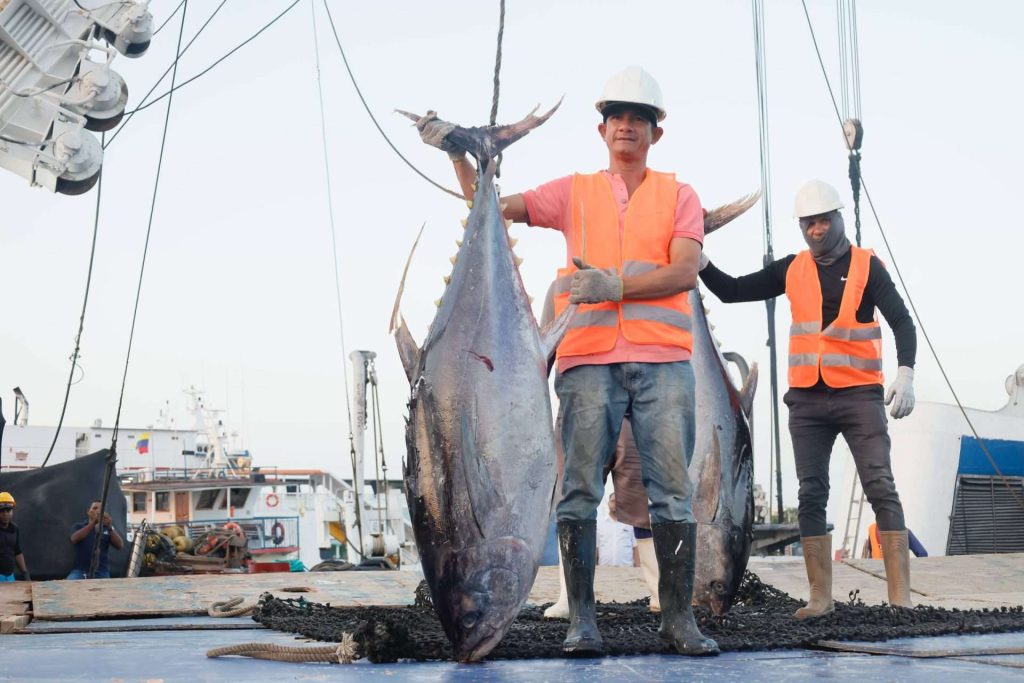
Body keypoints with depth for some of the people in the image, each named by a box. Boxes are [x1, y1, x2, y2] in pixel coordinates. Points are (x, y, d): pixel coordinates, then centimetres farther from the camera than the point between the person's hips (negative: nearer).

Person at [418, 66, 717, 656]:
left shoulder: (679, 196, 13)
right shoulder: (574, 192, 16)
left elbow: (686, 270, -2)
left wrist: (613, 284, -14)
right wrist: (457, 153, -3)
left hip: (662, 362, 0)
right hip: (589, 361, 1)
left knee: (673, 487, -2)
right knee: (580, 489, -4)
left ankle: (680, 617, 2)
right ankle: (582, 618, 0)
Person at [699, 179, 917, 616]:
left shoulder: (866, 266, 0)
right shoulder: (792, 270, 10)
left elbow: (901, 322, -6)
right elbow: (732, 292, 13)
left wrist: (905, 374, -21)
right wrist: (699, 261, -2)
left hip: (859, 396, -4)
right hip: (807, 400, 4)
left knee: (881, 489, -9)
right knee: (811, 496, 2)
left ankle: (901, 596, -11)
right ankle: (820, 597, 5)